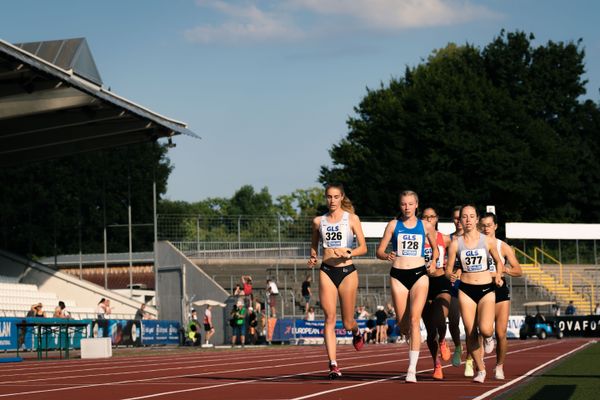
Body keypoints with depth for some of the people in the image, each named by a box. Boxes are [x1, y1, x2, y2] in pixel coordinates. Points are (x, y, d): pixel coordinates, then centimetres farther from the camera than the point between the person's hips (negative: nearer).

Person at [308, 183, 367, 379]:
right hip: (326, 272, 1)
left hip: (347, 272, -1)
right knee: (329, 318, -10)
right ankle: (333, 364, -13)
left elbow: (363, 247, 0)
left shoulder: (352, 219, 3)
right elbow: (314, 245, 21)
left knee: (347, 323, 5)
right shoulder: (318, 221, 9)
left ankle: (356, 332, 43)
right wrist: (313, 257, 0)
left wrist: (348, 253, -18)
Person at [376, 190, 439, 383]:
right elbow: (379, 251, 5)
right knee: (402, 324, 2)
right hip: (398, 275, 1)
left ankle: (412, 369, -17)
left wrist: (433, 262, 2)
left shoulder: (426, 227, 7)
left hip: (419, 274, -1)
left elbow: (435, 249, 21)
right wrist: (387, 256, -17)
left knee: (414, 319, -15)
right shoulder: (393, 225, 6)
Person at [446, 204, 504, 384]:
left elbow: (499, 262, 14)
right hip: (466, 290, 1)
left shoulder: (488, 241, 0)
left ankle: (488, 337, 19)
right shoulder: (455, 243, 0)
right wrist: (451, 275, -18)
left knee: (485, 329, -20)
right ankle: (480, 369, 17)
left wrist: (499, 275, -3)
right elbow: (449, 269, 4)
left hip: (486, 289, -1)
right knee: (470, 333, -1)